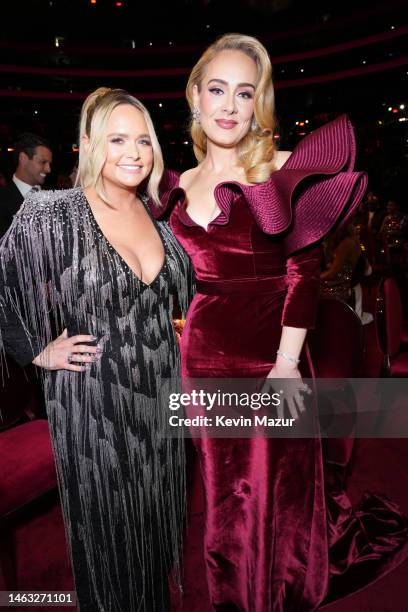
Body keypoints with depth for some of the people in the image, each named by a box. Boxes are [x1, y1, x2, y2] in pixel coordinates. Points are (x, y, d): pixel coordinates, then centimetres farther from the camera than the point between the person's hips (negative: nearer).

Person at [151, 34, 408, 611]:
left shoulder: (281, 171, -5)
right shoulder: (180, 186, 9)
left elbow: (304, 272, -11)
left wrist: (286, 362, -17)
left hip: (269, 358, -4)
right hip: (203, 358, 5)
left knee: (276, 493, 13)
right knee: (223, 495, 21)